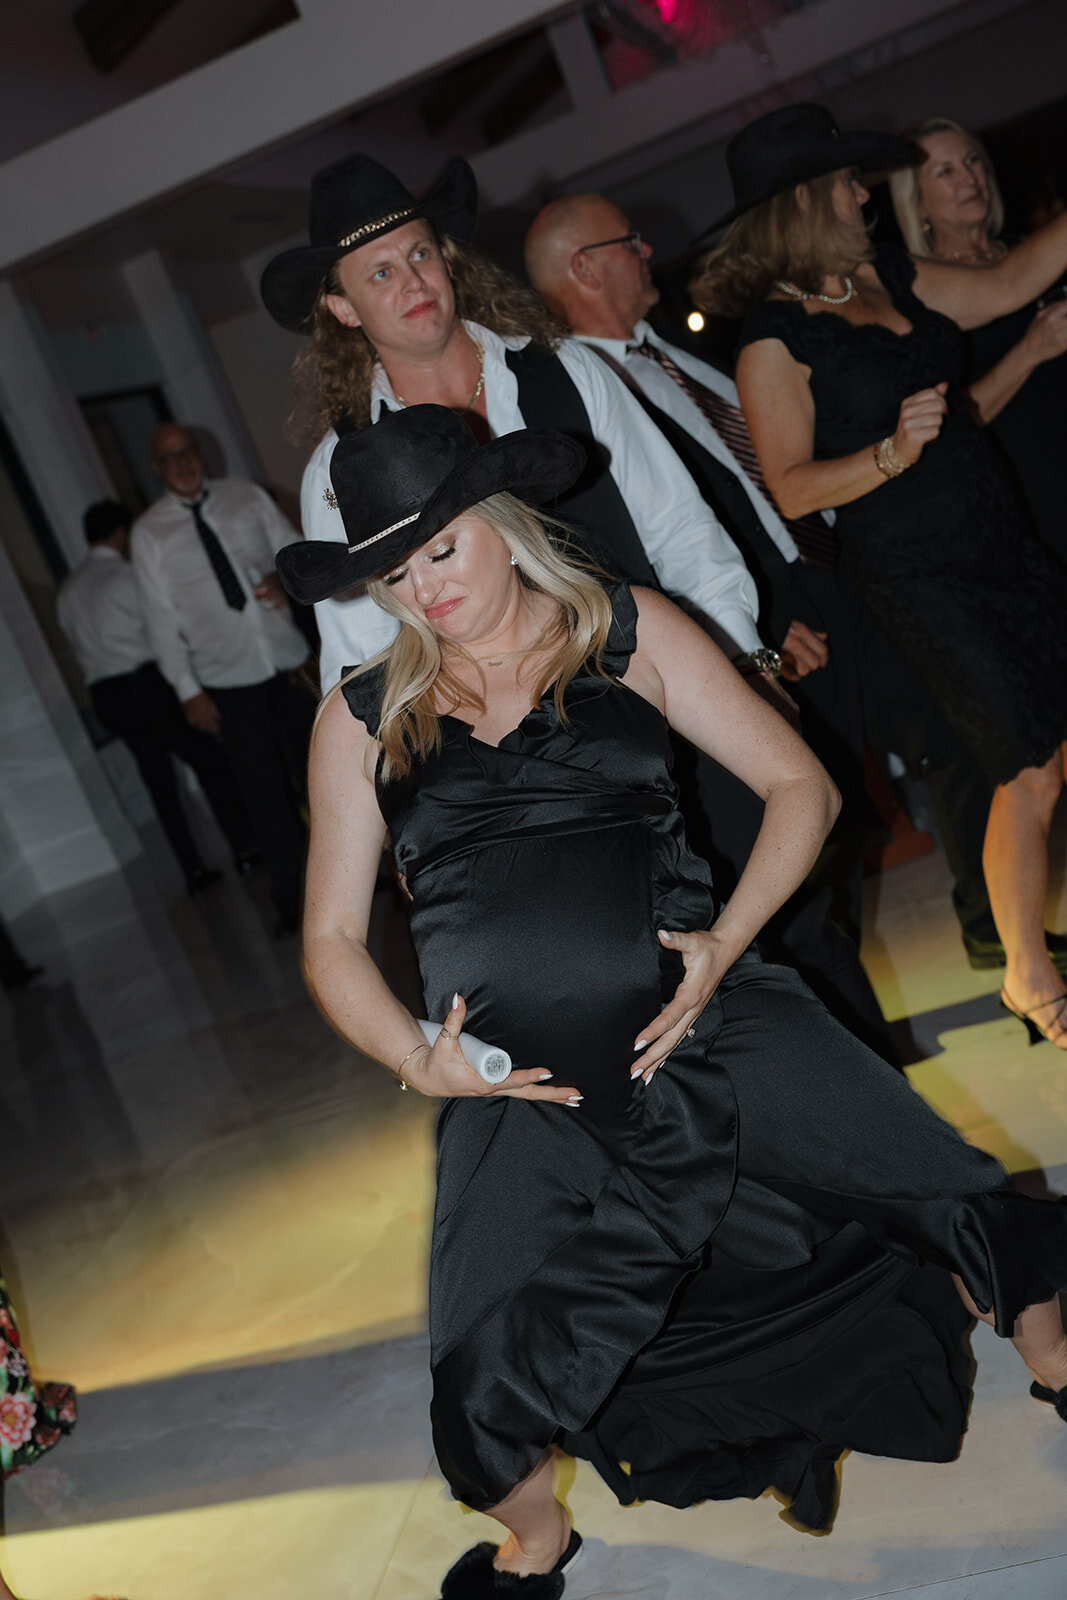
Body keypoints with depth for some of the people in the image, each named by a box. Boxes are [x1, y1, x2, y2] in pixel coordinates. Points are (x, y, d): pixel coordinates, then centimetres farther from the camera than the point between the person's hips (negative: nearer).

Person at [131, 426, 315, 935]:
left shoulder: (247, 497, 6)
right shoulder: (149, 533, 0)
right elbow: (161, 617, -1)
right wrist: (188, 691, -5)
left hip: (288, 662, 2)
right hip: (229, 683, -2)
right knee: (267, 795, 0)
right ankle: (291, 900, 16)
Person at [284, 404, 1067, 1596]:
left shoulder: (627, 633, 7)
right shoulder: (361, 719, 9)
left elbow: (799, 785, 4)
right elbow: (332, 939, 11)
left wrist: (727, 939, -11)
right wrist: (417, 1061, -6)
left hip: (709, 1029, 0)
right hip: (521, 1091, 1)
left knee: (958, 1212, -9)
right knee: (485, 1400, -6)